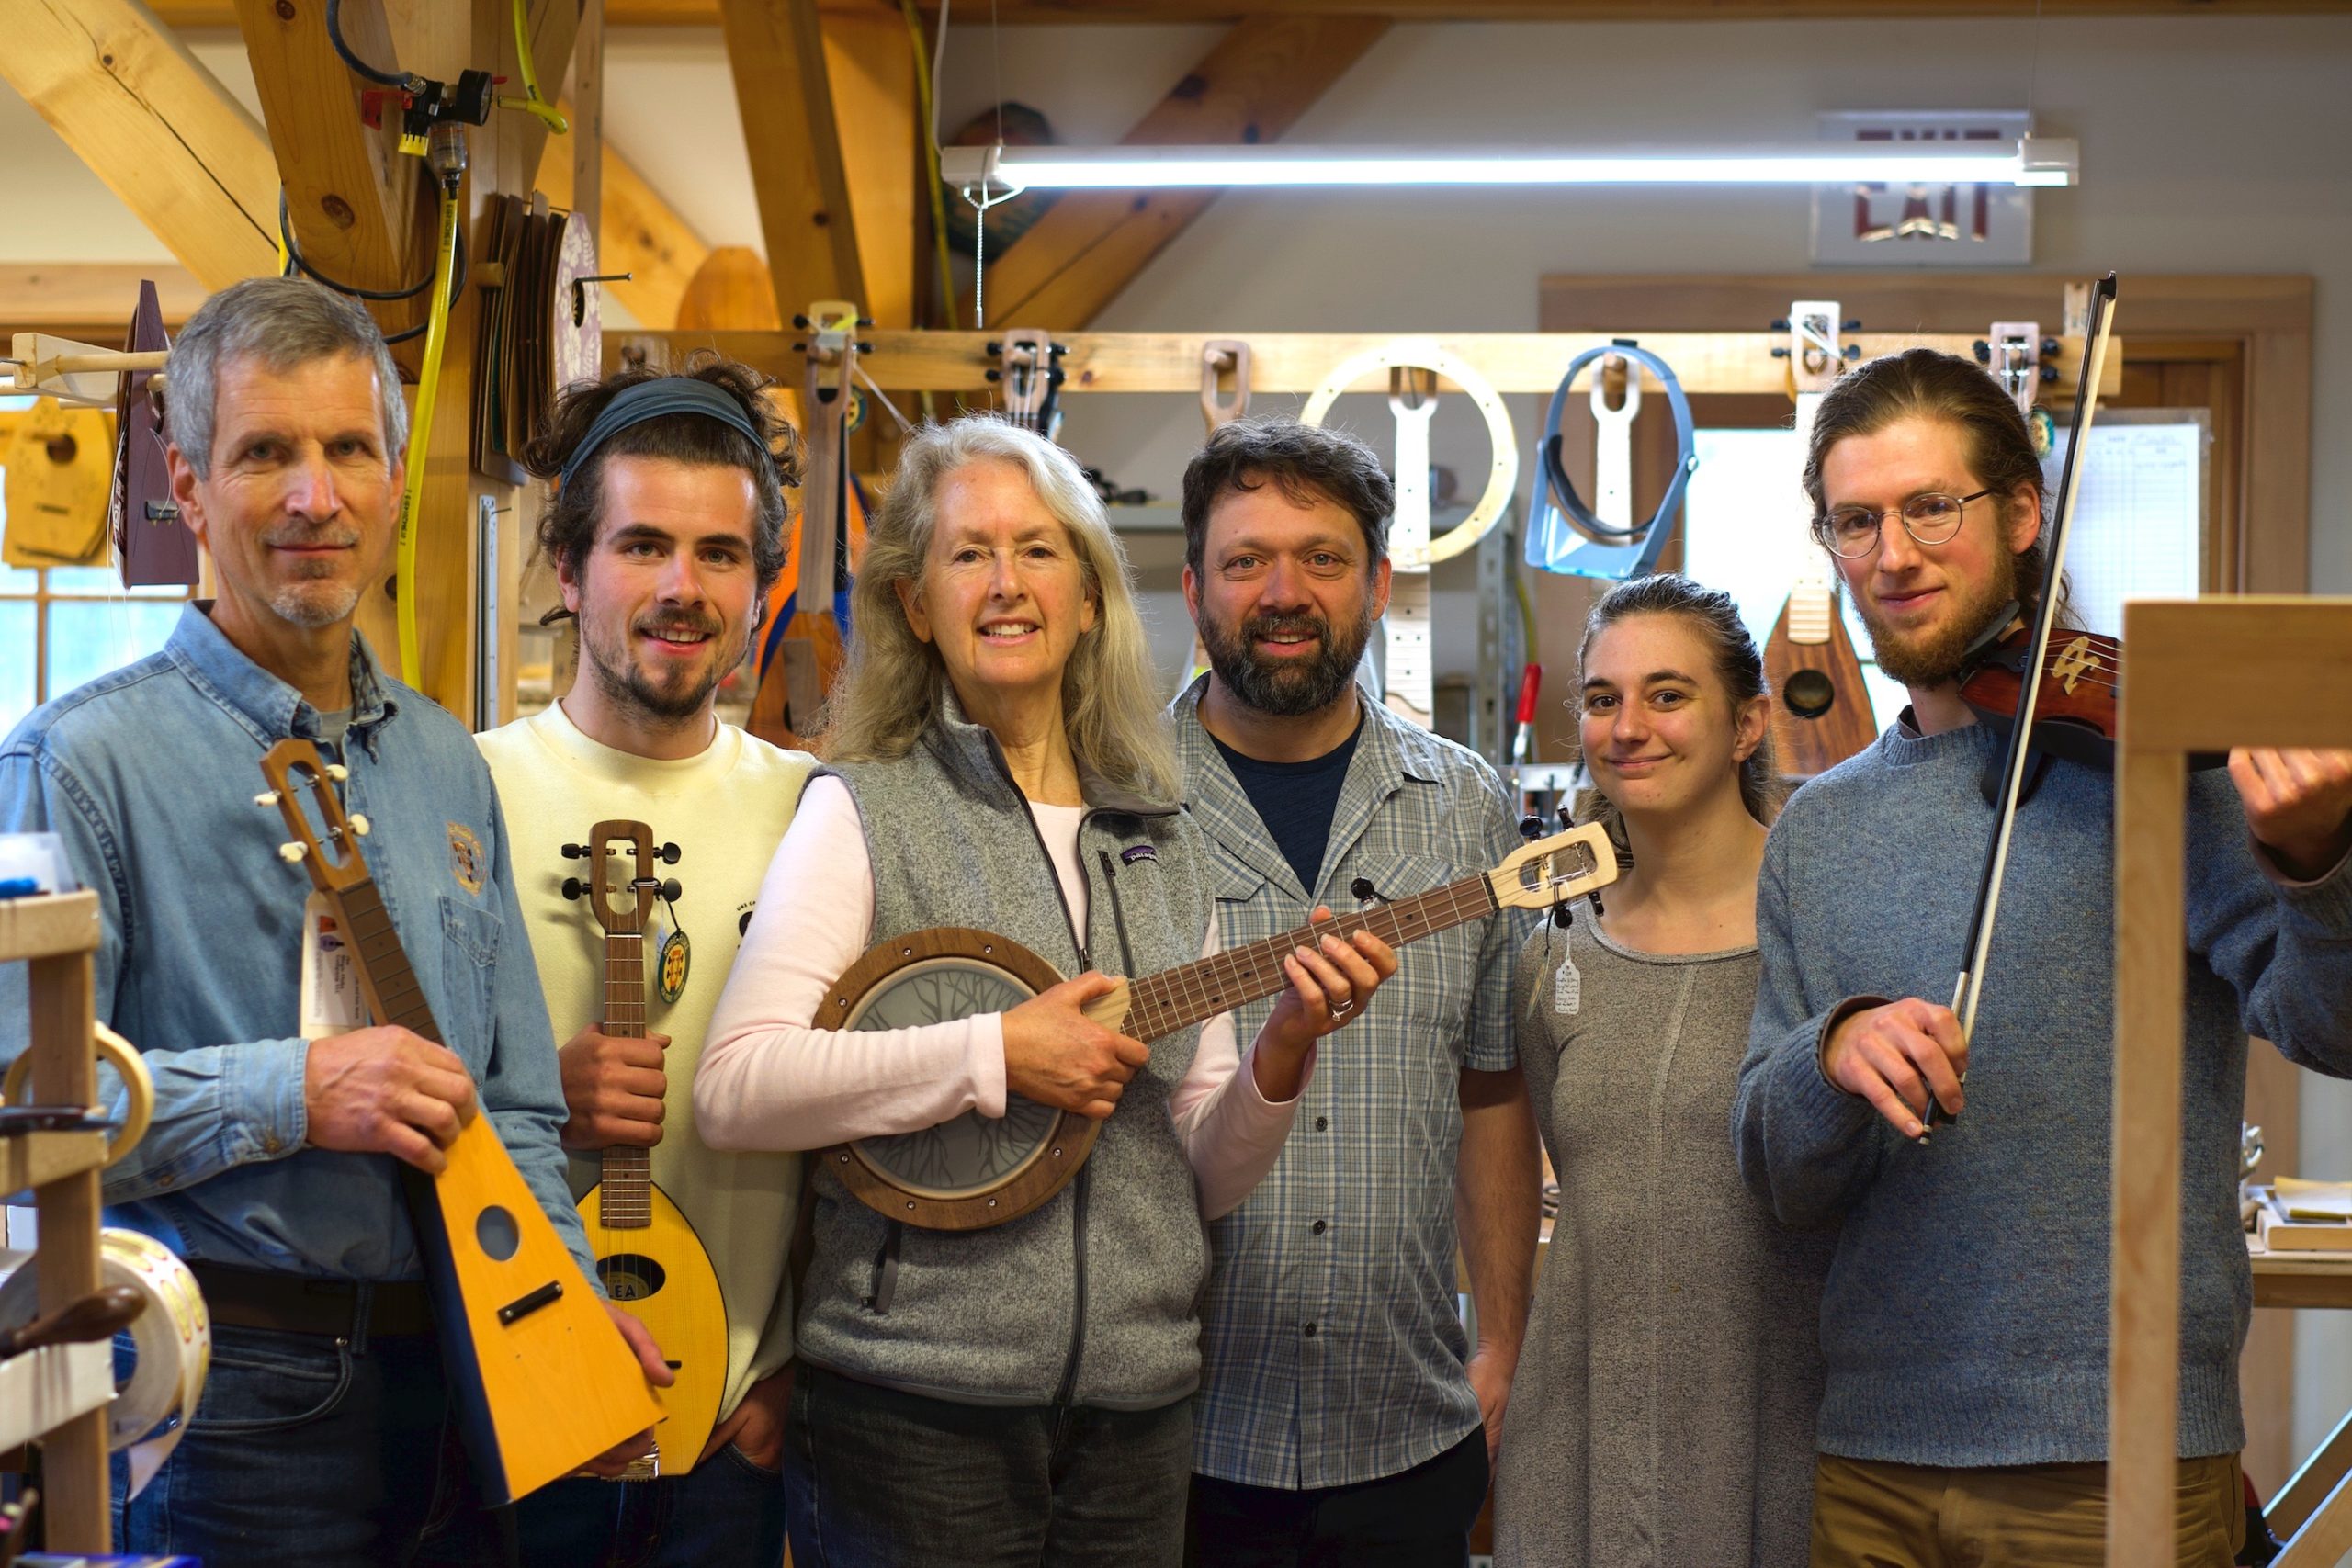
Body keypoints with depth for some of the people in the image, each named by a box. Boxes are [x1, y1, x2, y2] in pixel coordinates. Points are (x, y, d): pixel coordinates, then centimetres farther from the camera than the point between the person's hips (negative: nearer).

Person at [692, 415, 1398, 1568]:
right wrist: (996, 1054, -19)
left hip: (1137, 1407, 5)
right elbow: (732, 1091, -16)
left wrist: (1283, 1052, -6)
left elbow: (1207, 1177, 12)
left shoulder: (1165, 844, 11)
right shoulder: (864, 812, -3)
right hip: (918, 1399, -4)